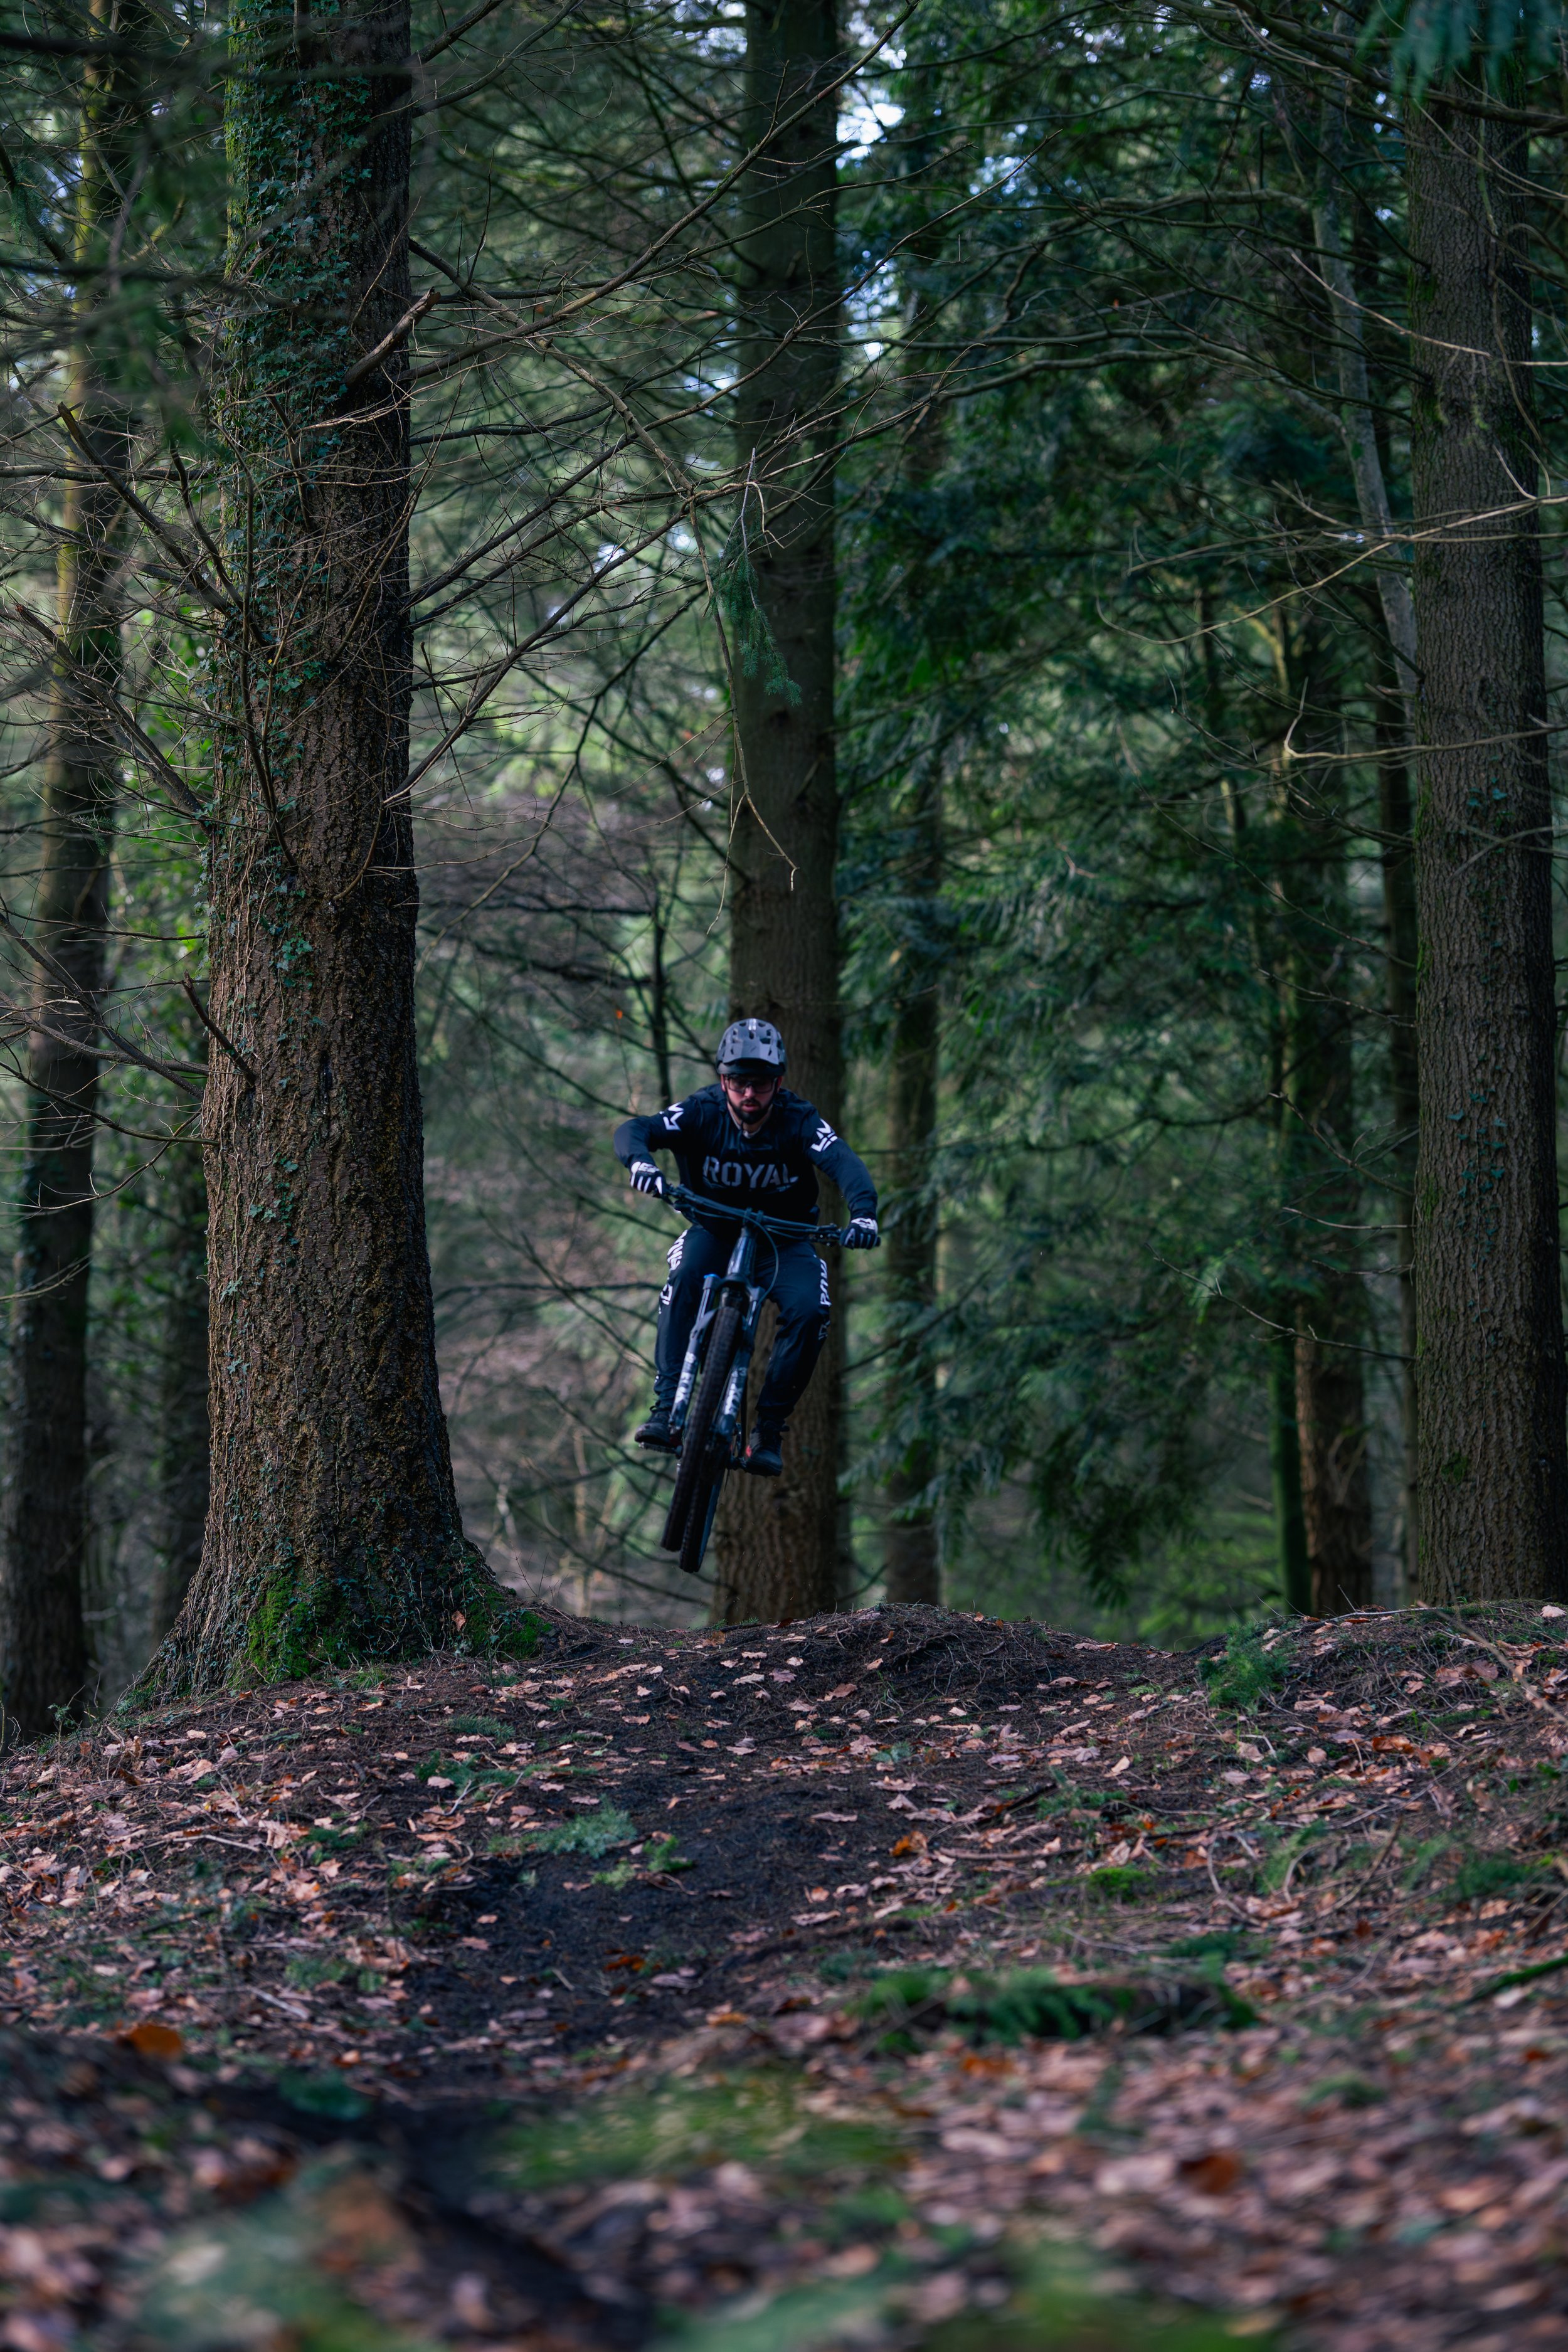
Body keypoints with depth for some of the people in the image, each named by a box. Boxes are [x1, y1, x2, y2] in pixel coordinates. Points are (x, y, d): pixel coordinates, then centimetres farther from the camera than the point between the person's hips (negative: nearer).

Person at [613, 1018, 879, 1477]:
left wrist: (863, 1211, -58)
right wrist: (639, 1160, -57)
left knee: (810, 1312, -27)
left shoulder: (799, 1121, -21)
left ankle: (770, 1427, -12)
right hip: (715, 1230, 0)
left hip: (783, 1238, 0)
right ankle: (666, 1409, -32)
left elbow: (843, 1162, -37)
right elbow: (633, 1130, -32)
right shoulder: (702, 1112, -19)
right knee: (683, 1280, -32)